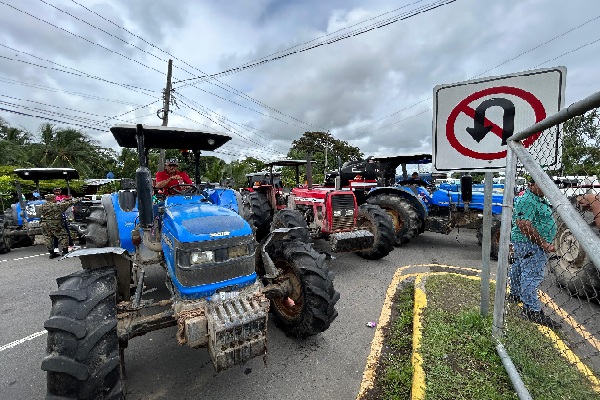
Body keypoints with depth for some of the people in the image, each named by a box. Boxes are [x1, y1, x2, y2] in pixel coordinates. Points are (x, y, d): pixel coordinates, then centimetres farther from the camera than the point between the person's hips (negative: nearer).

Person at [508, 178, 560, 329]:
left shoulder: (538, 199, 15)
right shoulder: (527, 200, -21)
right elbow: (524, 226, -28)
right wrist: (544, 244, -24)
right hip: (531, 244, -11)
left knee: (518, 269, 21)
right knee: (532, 275, -8)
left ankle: (515, 294, 37)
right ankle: (532, 310, -2)